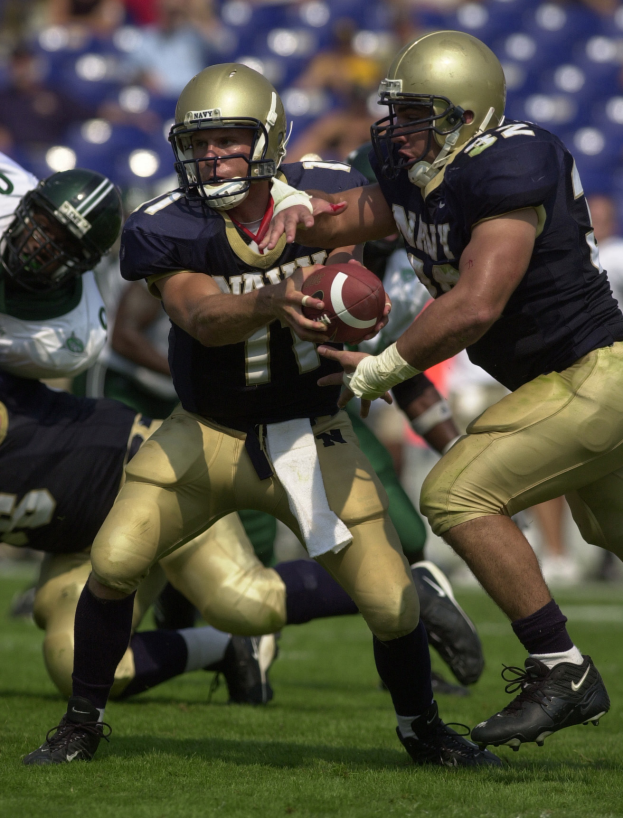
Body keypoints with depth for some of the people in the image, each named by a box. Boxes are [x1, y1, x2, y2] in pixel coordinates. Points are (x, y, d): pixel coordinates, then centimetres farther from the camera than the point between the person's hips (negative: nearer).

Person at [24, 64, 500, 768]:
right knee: (114, 562, -14)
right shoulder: (162, 230, -17)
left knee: (391, 603, -5)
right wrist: (273, 301, -51)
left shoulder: (327, 196, -13)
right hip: (206, 433, 0)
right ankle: (82, 724, 10)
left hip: (310, 437, 0)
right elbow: (201, 319, -30)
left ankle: (423, 731, 26)